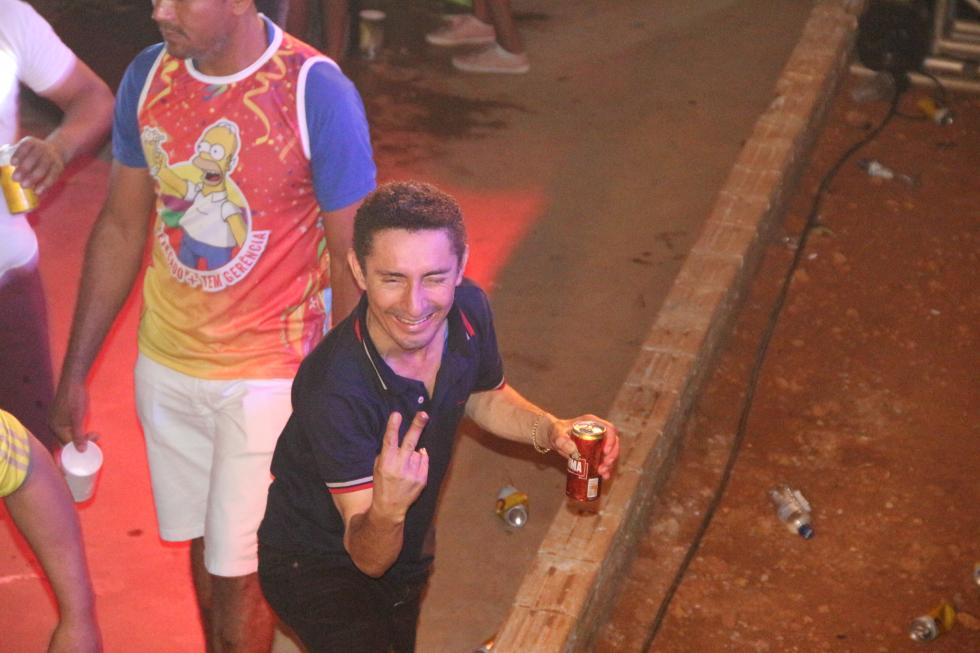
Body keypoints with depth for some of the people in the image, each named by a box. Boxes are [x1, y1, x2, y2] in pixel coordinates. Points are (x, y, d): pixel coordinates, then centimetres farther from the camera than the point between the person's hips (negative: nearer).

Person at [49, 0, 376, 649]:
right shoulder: (147, 77, -3)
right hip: (166, 367, 5)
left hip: (268, 376, -4)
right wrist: (75, 370, 8)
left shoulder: (319, 92, -18)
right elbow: (120, 229, 6)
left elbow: (350, 258, -12)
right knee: (202, 544, 17)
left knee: (239, 568, 3)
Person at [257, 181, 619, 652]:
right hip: (318, 566, -6)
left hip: (409, 550, 6)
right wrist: (386, 511, -51)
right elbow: (369, 558, -30)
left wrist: (551, 429, -10)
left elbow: (483, 396, 7)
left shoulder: (467, 311, -18)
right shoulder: (334, 392, -36)